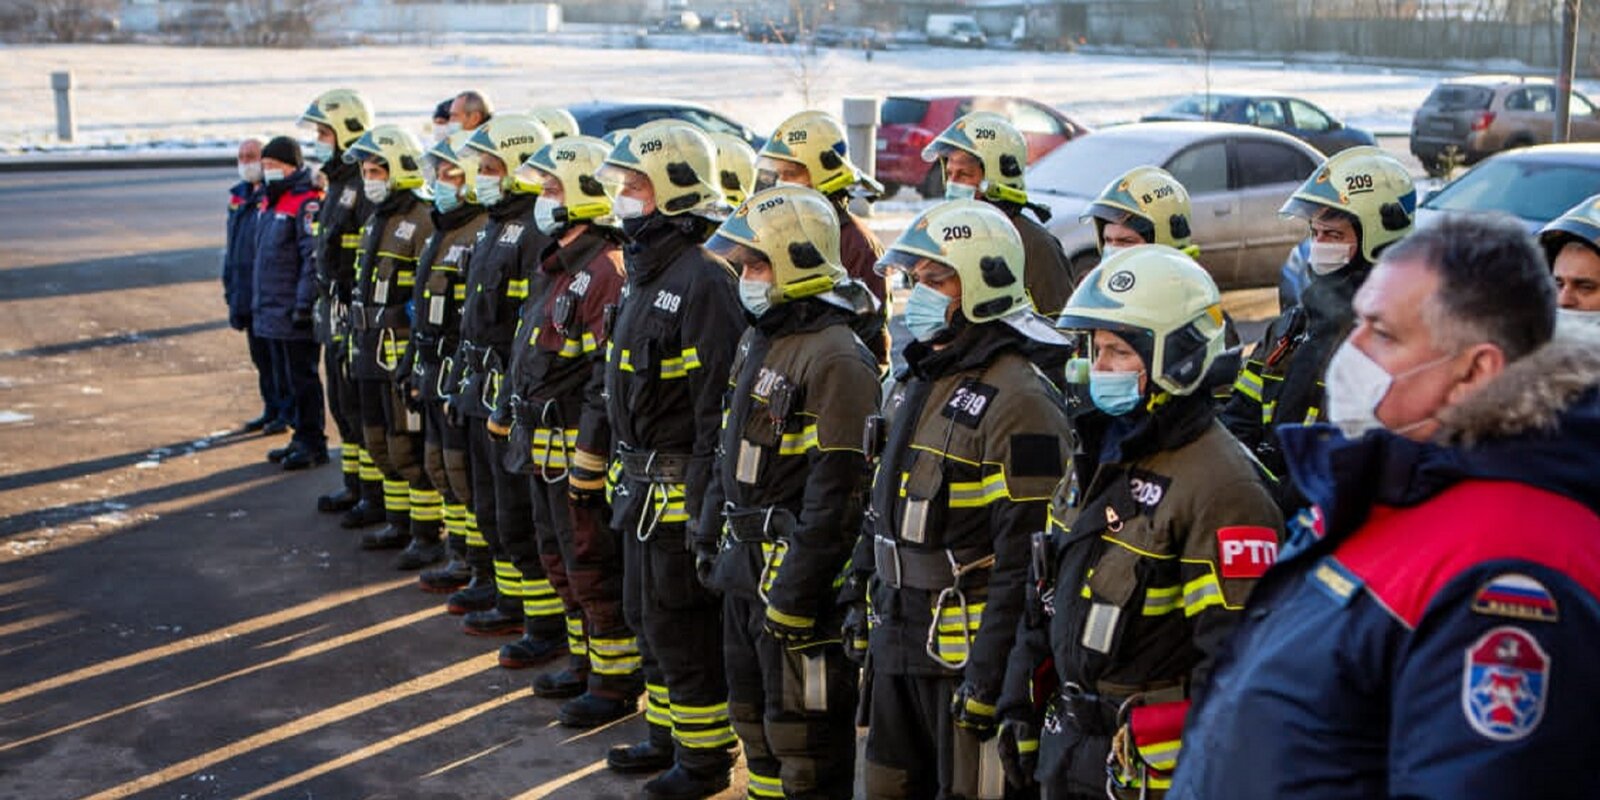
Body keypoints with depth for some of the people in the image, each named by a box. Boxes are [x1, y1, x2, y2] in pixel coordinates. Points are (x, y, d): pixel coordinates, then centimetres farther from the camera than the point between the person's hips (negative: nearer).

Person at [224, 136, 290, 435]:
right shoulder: (238, 196, 15)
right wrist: (231, 289, 17)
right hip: (248, 293, 8)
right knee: (260, 356, 14)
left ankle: (287, 412, 8)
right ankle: (272, 409, 24)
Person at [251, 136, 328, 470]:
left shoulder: (307, 204, -14)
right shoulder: (270, 202, 16)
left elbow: (314, 259, -20)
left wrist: (304, 305, -22)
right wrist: (258, 303, 22)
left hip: (294, 313, -9)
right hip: (271, 310, 9)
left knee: (302, 379, -3)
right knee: (286, 378, 15)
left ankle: (313, 446, 6)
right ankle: (302, 438, 26)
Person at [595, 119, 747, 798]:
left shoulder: (703, 280, -20)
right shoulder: (644, 272, 12)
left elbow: (719, 404, -22)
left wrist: (704, 501, -22)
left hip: (679, 484, -10)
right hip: (642, 480, 10)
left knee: (684, 625, 1)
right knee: (648, 615, 20)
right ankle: (667, 735, 35)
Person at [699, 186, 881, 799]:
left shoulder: (837, 360, -20)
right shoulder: (761, 339, 11)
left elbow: (837, 490, -22)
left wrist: (793, 594, -22)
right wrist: (710, 535, 19)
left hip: (794, 567, -10)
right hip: (744, 564, 10)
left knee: (801, 730, 0)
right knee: (753, 713, 21)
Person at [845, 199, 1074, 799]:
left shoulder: (1017, 398, -18)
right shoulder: (916, 377, 12)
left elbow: (1025, 554, -21)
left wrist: (987, 673, -22)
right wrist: (858, 600, 18)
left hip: (961, 648, -9)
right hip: (896, 635, 9)